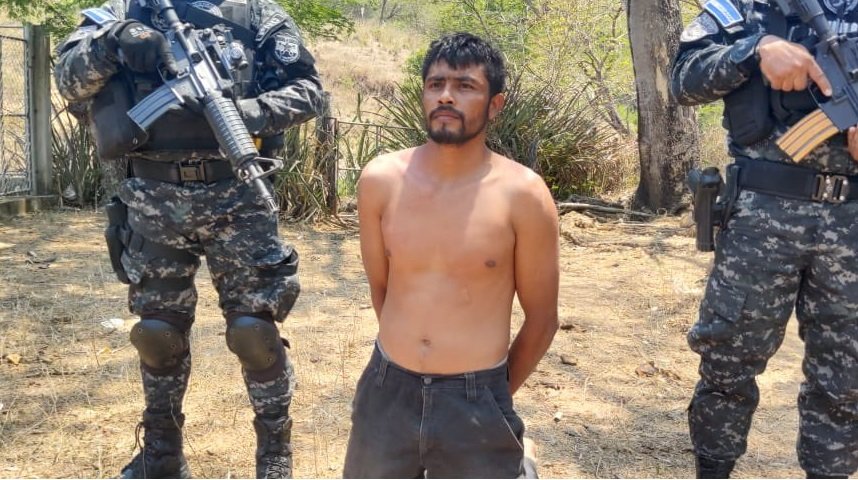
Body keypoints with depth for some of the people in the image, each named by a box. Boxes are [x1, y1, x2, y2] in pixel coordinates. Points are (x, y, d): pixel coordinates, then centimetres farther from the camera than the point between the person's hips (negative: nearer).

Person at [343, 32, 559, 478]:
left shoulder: (522, 194, -12)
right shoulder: (381, 180, -5)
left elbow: (541, 319, -1)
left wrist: (494, 395, 10)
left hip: (477, 406, -2)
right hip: (387, 393, 3)